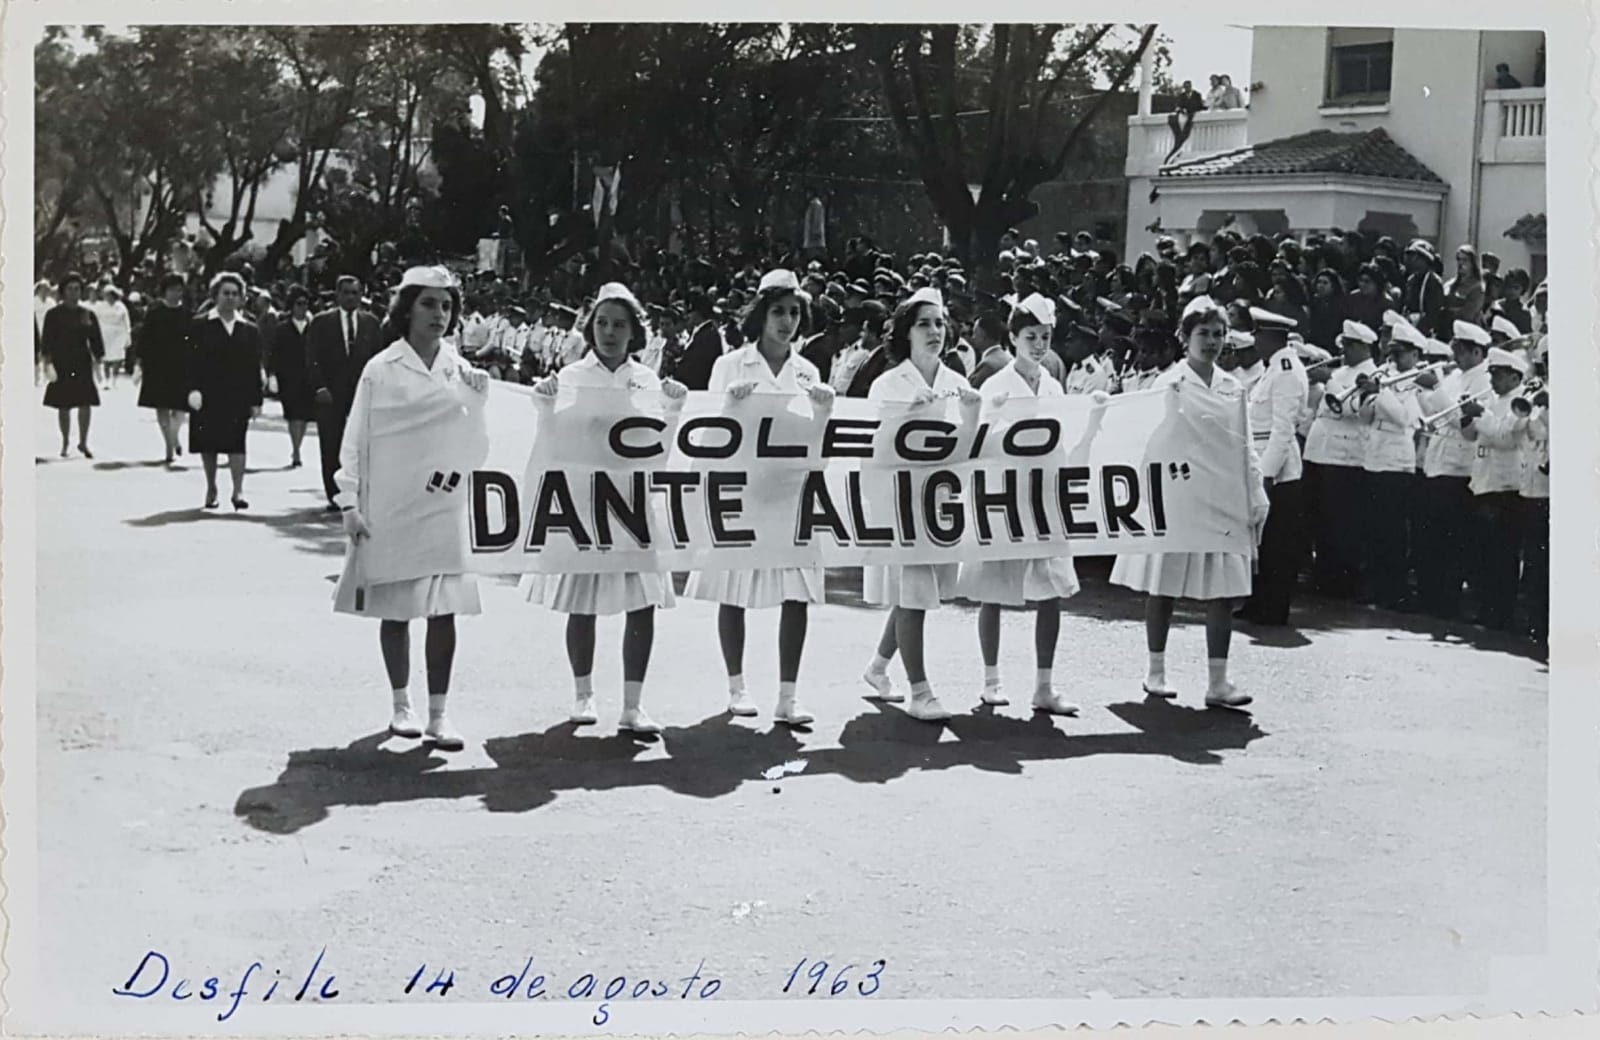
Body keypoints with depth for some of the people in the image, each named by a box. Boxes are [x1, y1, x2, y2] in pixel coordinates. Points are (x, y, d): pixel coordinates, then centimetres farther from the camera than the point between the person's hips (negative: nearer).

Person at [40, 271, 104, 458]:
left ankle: (83, 442, 7)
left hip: (83, 365, 2)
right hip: (61, 366, -2)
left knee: (85, 405, -5)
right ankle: (65, 444, 15)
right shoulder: (53, 314, 0)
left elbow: (96, 340, 9)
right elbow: (47, 340, -4)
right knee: (64, 406, 3)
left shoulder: (87, 314, 7)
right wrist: (49, 363, -12)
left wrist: (98, 361, 0)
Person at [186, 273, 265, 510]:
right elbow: (194, 361, -2)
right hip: (209, 394, 0)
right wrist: (193, 388, -13)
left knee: (236, 443, -9)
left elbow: (255, 368, 7)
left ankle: (238, 491, -8)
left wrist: (256, 399, 3)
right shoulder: (202, 326, 3)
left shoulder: (250, 330, 8)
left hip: (238, 395, 0)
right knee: (208, 443, 7)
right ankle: (211, 489, 20)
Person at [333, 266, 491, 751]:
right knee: (395, 609, 8)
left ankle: (438, 712, 9)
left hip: (445, 508, 2)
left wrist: (476, 403, -5)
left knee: (444, 610, 1)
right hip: (391, 509, -2)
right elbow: (355, 440, 0)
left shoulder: (461, 371, 5)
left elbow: (473, 452, 9)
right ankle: (401, 705, 23)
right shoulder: (382, 369, -3)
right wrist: (350, 502, -5)